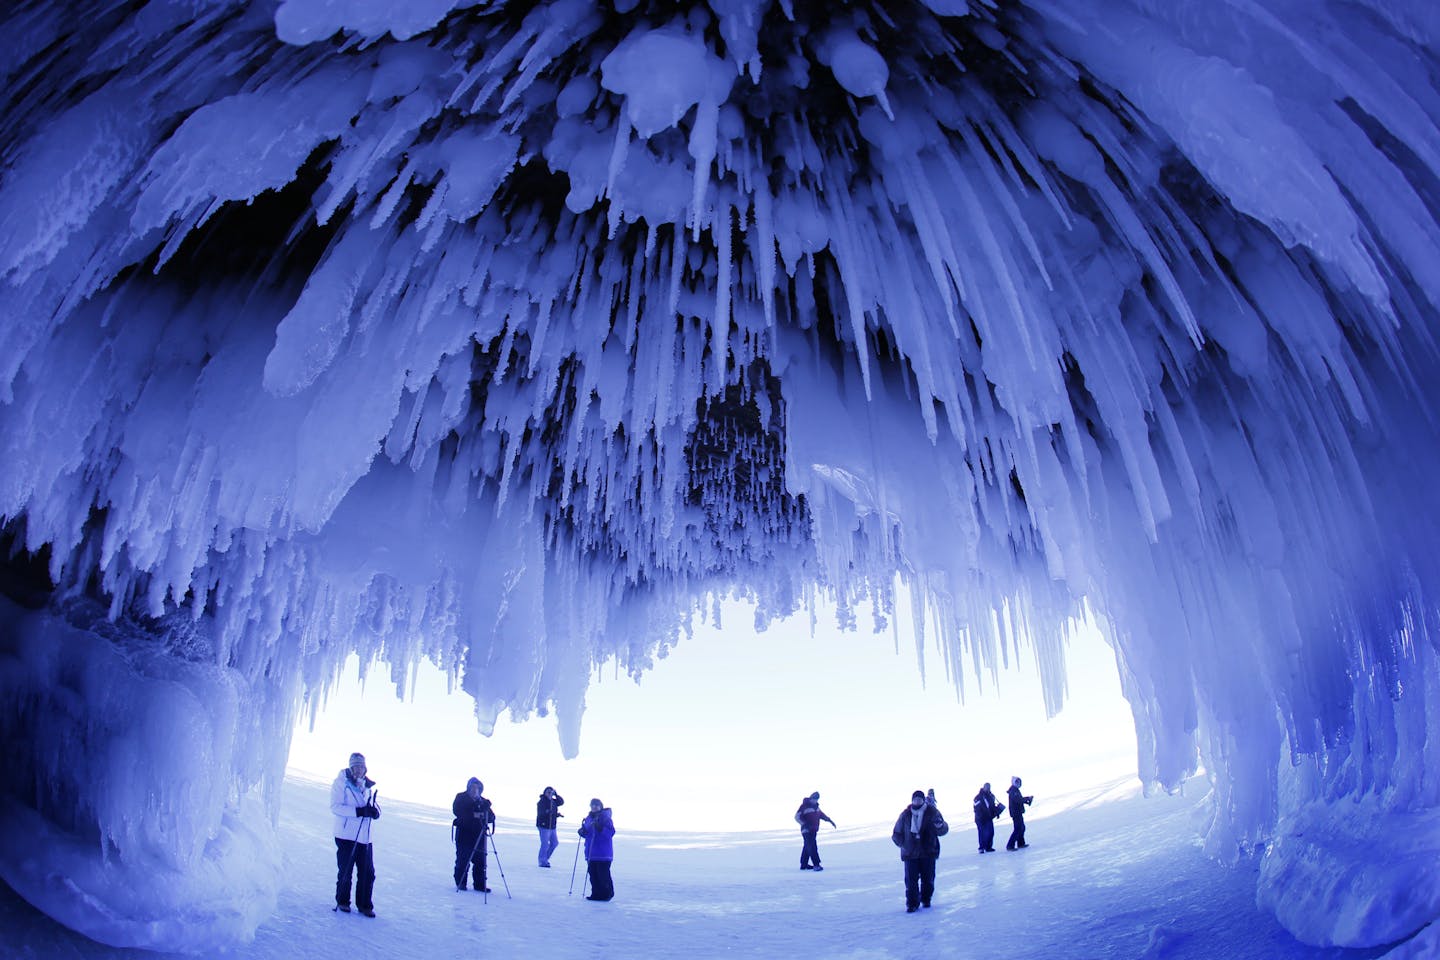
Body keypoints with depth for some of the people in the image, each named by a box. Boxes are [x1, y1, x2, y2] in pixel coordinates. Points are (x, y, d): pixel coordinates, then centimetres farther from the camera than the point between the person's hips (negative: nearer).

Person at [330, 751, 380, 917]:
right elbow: (335, 806, -14)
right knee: (345, 871, 6)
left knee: (368, 873, 3)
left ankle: (365, 905, 16)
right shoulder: (341, 782, -4)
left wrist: (374, 811, -11)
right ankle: (342, 901, 26)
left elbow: (376, 808, 14)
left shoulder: (369, 786, 11)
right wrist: (358, 811, -24)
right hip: (346, 835, -4)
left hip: (365, 836, 4)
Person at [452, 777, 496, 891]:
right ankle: (460, 883, 12)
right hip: (463, 834, -3)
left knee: (480, 861, 1)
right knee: (463, 859, -4)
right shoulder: (461, 798, 2)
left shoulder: (482, 801, 11)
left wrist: (486, 809, -17)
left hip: (478, 835, 3)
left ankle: (480, 884, 8)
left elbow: (491, 817, 5)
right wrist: (473, 815, -23)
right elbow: (456, 811, -15)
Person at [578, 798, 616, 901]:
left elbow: (611, 832, -17)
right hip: (591, 853, 7)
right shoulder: (589, 818, 13)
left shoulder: (606, 817, -8)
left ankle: (607, 894, 6)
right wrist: (583, 832, -2)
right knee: (593, 874, 9)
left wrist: (600, 828, -29)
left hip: (603, 853, -7)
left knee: (603, 874, -6)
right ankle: (596, 894, 18)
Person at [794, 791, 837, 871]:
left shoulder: (816, 806, 11)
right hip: (807, 830, -8)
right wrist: (805, 824, -25)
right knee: (812, 847, -15)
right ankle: (816, 865, -19)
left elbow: (821, 814, 27)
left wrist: (829, 820, 18)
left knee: (807, 847, 15)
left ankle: (804, 865, 23)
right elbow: (797, 817, -16)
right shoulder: (804, 806, -14)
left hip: (813, 830, 8)